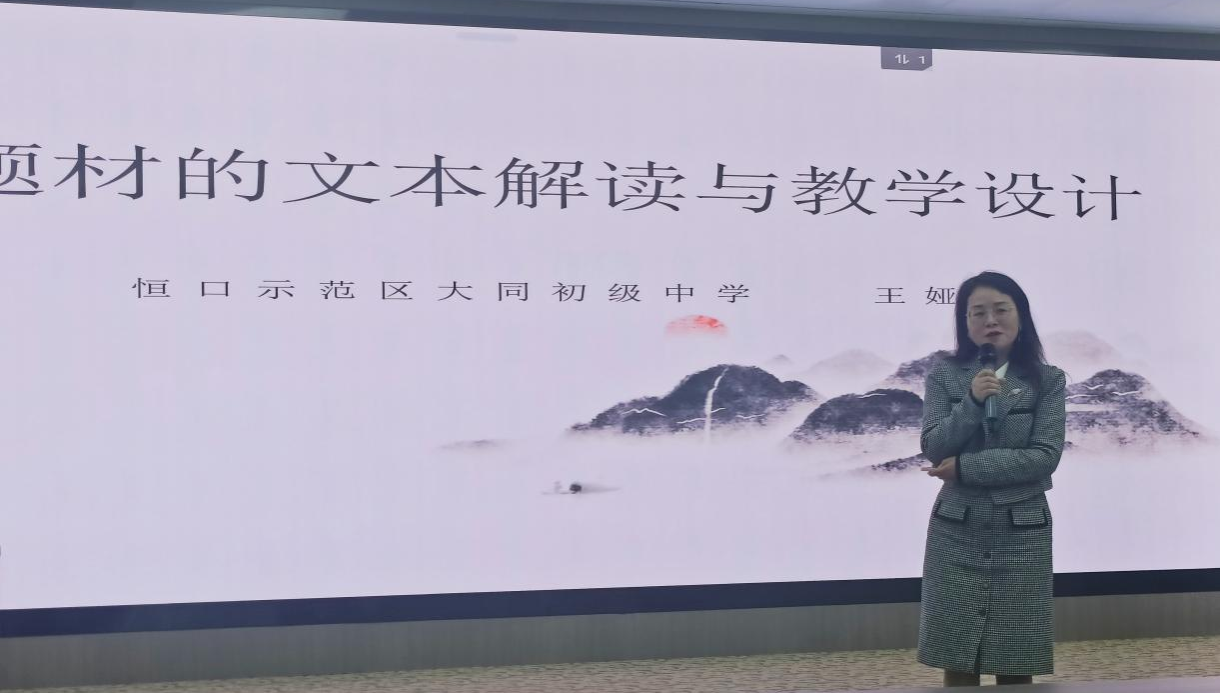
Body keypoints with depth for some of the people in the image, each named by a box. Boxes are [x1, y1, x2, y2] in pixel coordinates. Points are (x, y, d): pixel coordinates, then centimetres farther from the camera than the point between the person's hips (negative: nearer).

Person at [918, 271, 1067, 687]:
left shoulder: (1047, 381, 0)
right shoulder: (944, 376, 3)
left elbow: (1044, 457, -10)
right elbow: (933, 448, -5)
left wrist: (964, 467, -13)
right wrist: (972, 402, -19)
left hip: (1021, 535, 0)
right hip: (956, 533, 1)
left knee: (1016, 668, 3)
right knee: (957, 665, 2)